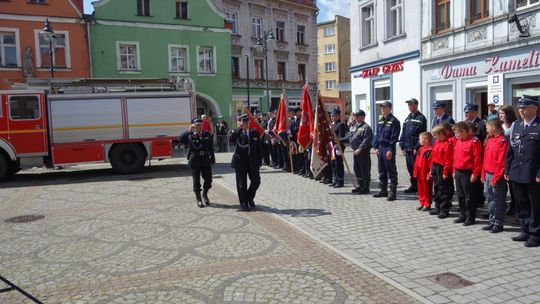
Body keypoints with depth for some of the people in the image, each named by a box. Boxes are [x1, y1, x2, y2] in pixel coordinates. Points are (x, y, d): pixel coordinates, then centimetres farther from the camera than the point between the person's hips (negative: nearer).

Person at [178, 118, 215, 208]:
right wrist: (189, 130, -24)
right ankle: (198, 199, 21)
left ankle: (205, 194, 30)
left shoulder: (207, 134, 6)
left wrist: (213, 159, 8)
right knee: (196, 181, 6)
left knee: (208, 179, 3)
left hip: (206, 160, 2)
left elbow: (211, 148, 10)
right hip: (194, 161, -2)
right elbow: (180, 140, -23)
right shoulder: (190, 135, -4)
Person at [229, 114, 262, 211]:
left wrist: (260, 160, 4)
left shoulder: (254, 132, 6)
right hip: (240, 162, -3)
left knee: (256, 181, 5)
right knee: (242, 184, 4)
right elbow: (231, 140, -25)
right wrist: (239, 128, -22)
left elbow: (258, 148, 9)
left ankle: (250, 198, 29)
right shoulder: (236, 132, -2)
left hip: (252, 161, 3)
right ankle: (244, 203, 18)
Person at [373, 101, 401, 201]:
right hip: (380, 148, 8)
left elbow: (394, 137, -14)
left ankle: (392, 192, 3)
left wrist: (390, 150, -18)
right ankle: (383, 190, 24)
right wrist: (376, 147, 8)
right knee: (382, 170, 13)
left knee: (391, 171, -2)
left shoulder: (394, 121, -9)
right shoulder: (380, 120, 15)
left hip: (388, 149, -8)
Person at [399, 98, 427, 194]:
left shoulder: (421, 118, -6)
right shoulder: (407, 118, 16)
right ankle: (414, 186, 22)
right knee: (410, 168, 12)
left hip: (416, 149, -7)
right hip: (407, 148, 7)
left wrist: (417, 147, -16)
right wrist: (403, 146, 9)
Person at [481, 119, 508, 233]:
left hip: (496, 176, -8)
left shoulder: (502, 141, -13)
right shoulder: (489, 140, 11)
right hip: (487, 174, 8)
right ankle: (492, 222, 24)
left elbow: (501, 161, -16)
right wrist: (483, 174, 13)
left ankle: (498, 224, 12)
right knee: (490, 199, 14)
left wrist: (496, 177, -17)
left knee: (498, 201, 2)